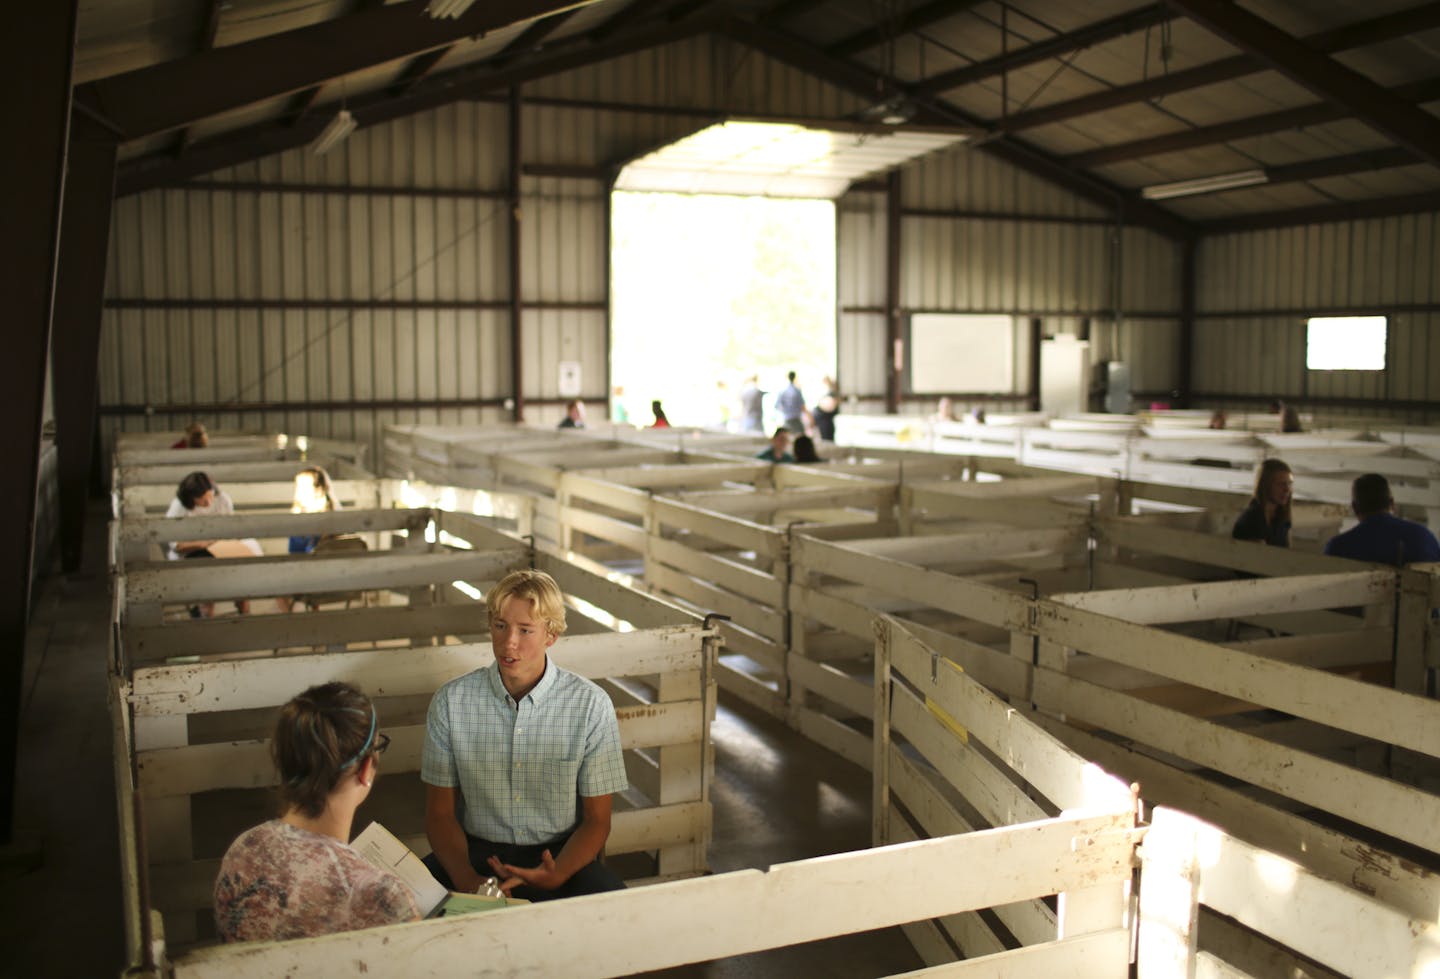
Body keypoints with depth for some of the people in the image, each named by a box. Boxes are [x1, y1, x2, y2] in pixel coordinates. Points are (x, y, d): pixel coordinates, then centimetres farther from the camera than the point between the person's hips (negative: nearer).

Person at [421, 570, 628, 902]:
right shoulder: (451, 701, -3)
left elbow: (597, 820, -1)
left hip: (560, 853, 0)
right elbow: (440, 813, 2)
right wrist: (467, 879, -18)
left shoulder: (591, 705, -7)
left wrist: (555, 876, -21)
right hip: (476, 851, 0)